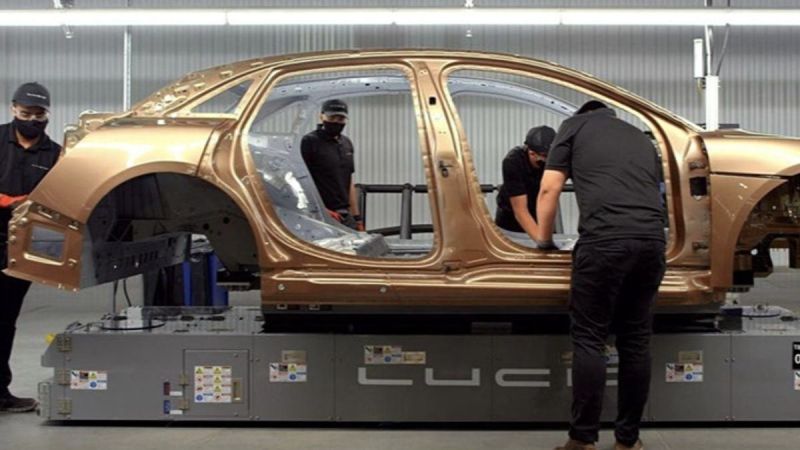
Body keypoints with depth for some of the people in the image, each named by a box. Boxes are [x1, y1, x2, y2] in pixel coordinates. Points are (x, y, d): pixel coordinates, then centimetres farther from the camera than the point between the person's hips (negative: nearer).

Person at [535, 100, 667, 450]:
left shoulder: (575, 125, 17)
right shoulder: (640, 137, 31)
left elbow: (549, 189, 12)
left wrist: (544, 239, 24)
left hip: (604, 240, -5)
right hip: (652, 240, 5)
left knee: (589, 339, 2)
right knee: (635, 341, 11)